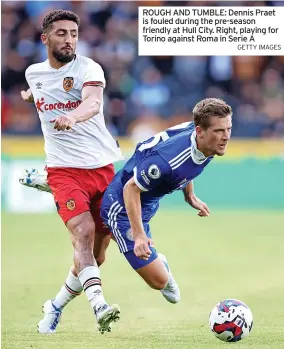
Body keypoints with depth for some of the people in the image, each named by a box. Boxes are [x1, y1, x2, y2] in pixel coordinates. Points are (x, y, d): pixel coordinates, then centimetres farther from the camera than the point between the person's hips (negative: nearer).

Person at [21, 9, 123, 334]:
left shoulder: (87, 68, -8)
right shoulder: (34, 73, 7)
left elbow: (93, 102, -29)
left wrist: (72, 116, -50)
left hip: (103, 167, -1)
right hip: (64, 169, 1)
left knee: (97, 250, 4)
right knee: (83, 234, -23)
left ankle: (56, 305, 26)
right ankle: (100, 307, -38)